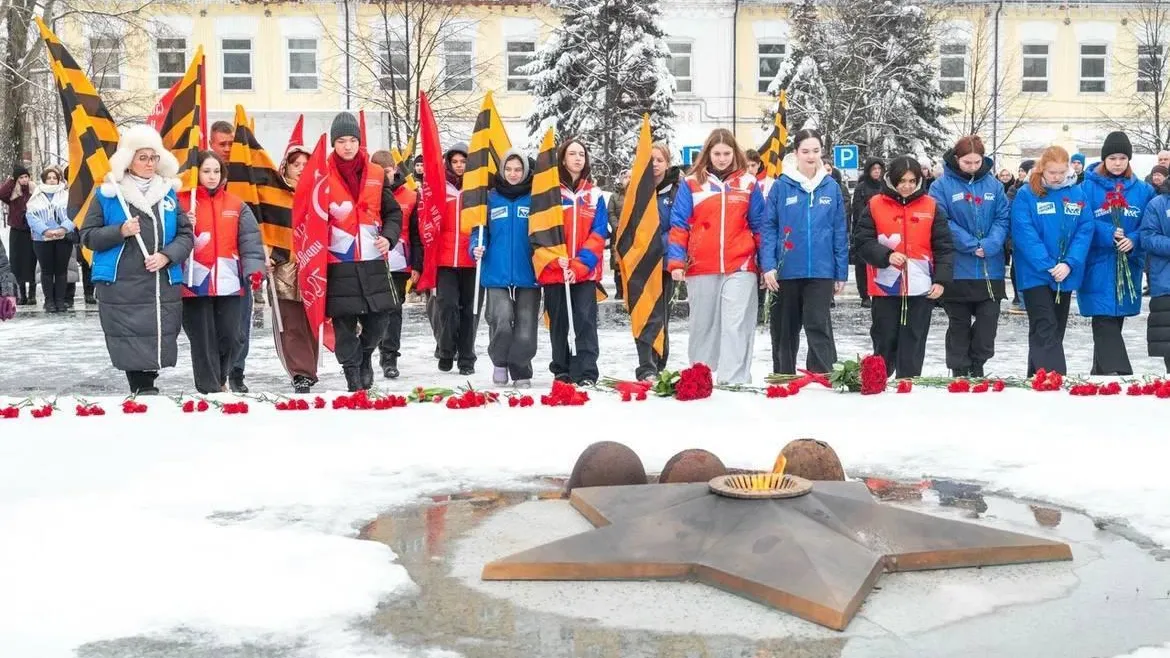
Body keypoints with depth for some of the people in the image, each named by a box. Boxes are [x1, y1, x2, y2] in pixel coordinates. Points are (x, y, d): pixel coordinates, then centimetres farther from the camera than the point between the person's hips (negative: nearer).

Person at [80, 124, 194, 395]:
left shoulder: (168, 192, 12)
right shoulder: (108, 194, 4)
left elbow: (186, 235, 9)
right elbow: (88, 236, 4)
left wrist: (166, 256, -9)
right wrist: (120, 232, -13)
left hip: (163, 286, 2)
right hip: (120, 286, -2)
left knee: (157, 344, 1)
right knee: (131, 345, -4)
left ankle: (144, 391, 13)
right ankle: (143, 391, 3)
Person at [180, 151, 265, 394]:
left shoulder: (236, 205, 9)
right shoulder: (183, 203, 2)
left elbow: (250, 240, 4)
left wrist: (253, 268, -9)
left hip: (228, 283, 2)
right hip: (196, 284, -2)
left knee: (230, 336, 5)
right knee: (203, 340, 2)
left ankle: (219, 379, 30)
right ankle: (210, 390, 12)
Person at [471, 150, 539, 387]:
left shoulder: (535, 199, 4)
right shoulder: (491, 198, 7)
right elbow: (480, 230, 13)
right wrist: (477, 248, -6)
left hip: (528, 274, 0)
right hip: (496, 273, 0)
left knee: (525, 328, 1)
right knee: (501, 320, -15)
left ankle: (521, 373, 20)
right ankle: (500, 362, 12)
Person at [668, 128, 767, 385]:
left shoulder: (748, 183, 7)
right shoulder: (691, 184, 5)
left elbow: (760, 226, 10)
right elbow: (679, 226, 4)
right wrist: (676, 262, -5)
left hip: (740, 268, -1)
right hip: (701, 268, 1)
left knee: (736, 326, -7)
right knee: (703, 326, 10)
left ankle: (734, 381, -8)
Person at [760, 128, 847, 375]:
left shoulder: (831, 187, 4)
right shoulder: (782, 186, -1)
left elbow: (840, 232, 6)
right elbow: (768, 228, -1)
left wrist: (842, 272, 3)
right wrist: (768, 266, -11)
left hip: (821, 271, 0)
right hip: (786, 271, 0)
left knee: (818, 327, -5)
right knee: (785, 330, 11)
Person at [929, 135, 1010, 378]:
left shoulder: (994, 185, 6)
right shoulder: (942, 185, -4)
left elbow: (1003, 219, 3)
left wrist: (989, 245, -14)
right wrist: (971, 245, -16)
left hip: (990, 269, 2)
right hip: (957, 269, -2)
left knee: (989, 319, 1)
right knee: (959, 323, 8)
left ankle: (977, 367, 20)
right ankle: (959, 371, 19)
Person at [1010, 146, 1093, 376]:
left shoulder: (1077, 193, 3)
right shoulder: (1026, 194, -7)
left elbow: (1085, 230, -2)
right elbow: (1024, 234, -14)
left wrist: (1069, 264, -15)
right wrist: (1047, 266, -19)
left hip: (1066, 275, 5)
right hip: (1035, 274, -5)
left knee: (1056, 331, 13)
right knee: (1046, 331, -12)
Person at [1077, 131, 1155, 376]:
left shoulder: (1142, 190, 7)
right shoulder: (1088, 186, -3)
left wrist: (1134, 241, -12)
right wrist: (1107, 234, -20)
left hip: (1128, 267, 4)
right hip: (1098, 267, -4)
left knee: (1114, 321, 11)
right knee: (1105, 321, -10)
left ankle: (1100, 374, 23)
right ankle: (1119, 373, -14)